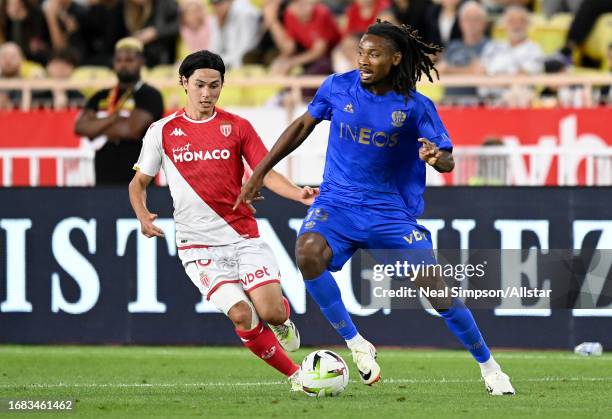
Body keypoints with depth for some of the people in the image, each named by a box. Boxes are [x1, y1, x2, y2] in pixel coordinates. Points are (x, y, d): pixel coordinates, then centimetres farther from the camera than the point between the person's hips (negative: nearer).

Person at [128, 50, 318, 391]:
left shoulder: (237, 127, 5)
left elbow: (266, 173, 0)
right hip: (198, 245, -1)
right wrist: (143, 215, -7)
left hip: (244, 237, 1)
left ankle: (284, 319, 24)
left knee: (271, 312, -15)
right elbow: (139, 182, 14)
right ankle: (296, 375, -1)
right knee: (241, 315, -18)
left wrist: (300, 194, -19)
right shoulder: (162, 131, 4)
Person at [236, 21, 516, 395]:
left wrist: (436, 157, -34)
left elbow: (447, 160, -8)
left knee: (437, 290, -7)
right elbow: (303, 126, 11)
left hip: (392, 210, -1)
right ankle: (356, 344, -13)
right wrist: (260, 173, 11)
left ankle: (489, 367, 16)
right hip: (338, 201, 1)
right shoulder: (339, 88, -3)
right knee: (308, 253, -31)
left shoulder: (415, 106, -8)